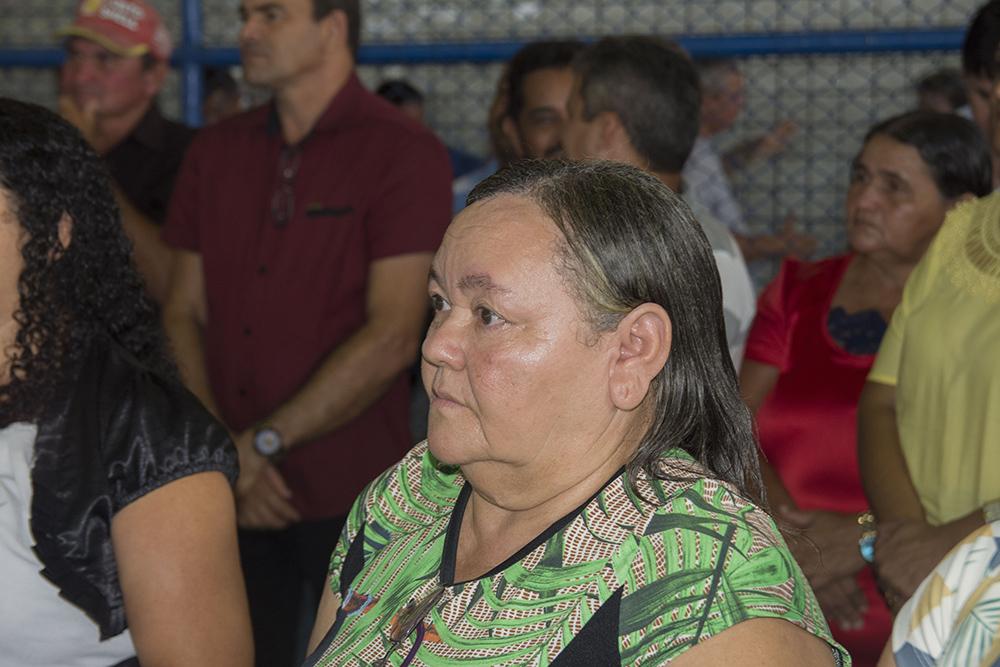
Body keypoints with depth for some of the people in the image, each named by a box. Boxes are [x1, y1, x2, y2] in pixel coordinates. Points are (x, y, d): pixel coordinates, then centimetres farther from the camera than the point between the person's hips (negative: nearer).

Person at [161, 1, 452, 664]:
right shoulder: (216, 151, 10)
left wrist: (262, 443, -12)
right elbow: (184, 313, 8)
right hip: (232, 492, 5)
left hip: (352, 493, -4)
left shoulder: (403, 153, -7)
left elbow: (391, 339, -14)